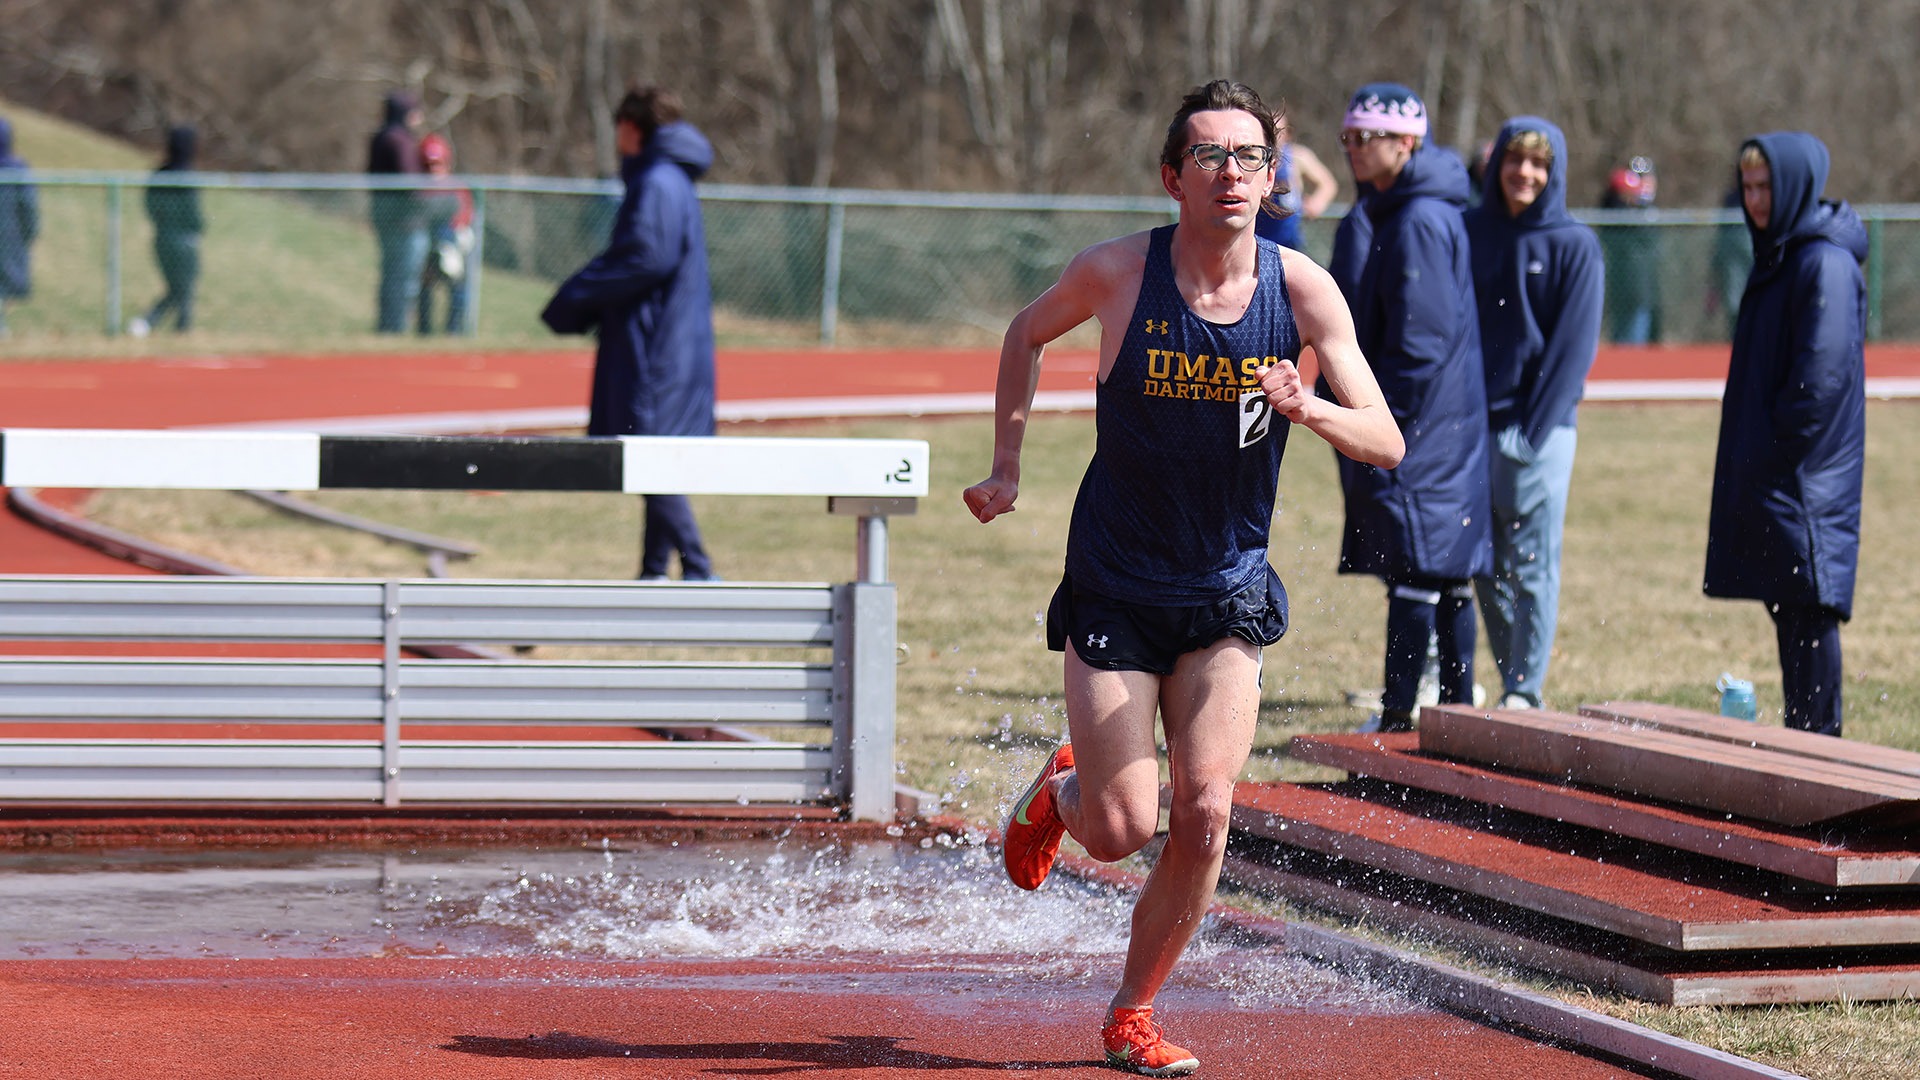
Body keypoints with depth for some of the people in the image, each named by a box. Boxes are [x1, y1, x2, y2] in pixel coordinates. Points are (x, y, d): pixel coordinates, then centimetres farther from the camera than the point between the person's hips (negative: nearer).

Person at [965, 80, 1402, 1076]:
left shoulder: (1302, 290, -9)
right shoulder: (1118, 272, -12)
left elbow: (1386, 443, -11)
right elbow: (1027, 334, 10)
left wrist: (1309, 410, -31)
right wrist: (1006, 465, 5)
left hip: (1228, 596, 1)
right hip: (1114, 591, -1)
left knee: (1204, 819, -11)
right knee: (1120, 831, -7)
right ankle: (1060, 789, 31)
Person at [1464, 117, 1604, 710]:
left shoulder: (1575, 246, -2)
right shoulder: (1469, 233, 8)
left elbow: (1574, 345, -6)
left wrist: (1532, 428, -12)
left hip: (1539, 425, -4)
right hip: (1473, 423, 4)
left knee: (1531, 566, -3)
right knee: (1486, 567, 8)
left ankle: (1525, 694, 0)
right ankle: (1509, 686, 17)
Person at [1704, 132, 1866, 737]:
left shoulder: (1826, 262, -14)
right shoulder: (1778, 253, 15)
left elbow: (1823, 371, -20)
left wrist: (1778, 448, -17)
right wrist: (1751, 453, 16)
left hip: (1806, 474, -10)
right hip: (1770, 467, 10)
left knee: (1808, 607, -7)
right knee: (1788, 609, 12)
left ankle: (1817, 739, -5)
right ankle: (1802, 735, 17)